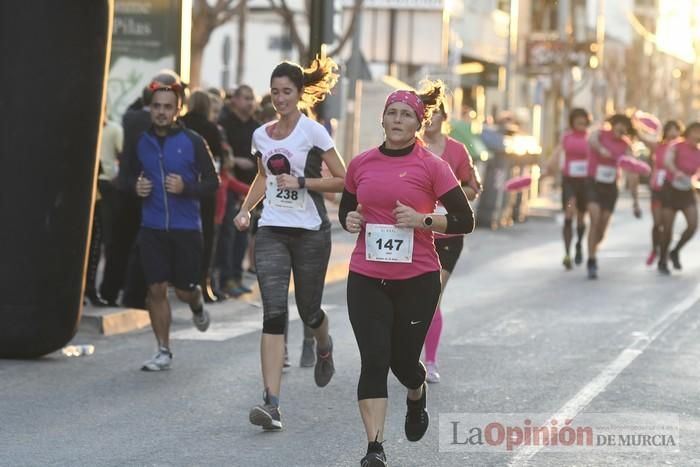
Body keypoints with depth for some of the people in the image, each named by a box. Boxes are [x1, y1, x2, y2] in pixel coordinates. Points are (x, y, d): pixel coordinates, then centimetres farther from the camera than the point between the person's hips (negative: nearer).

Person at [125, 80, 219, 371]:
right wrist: (135, 187, -3)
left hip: (186, 227, -2)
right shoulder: (140, 143, 4)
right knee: (156, 289, -2)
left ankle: (197, 307, 41)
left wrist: (186, 188, -19)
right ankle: (163, 352, 8)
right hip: (152, 227, 2)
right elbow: (130, 175, 20)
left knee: (185, 289, 3)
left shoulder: (193, 142, -5)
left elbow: (212, 182, -2)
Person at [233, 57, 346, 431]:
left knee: (308, 311, 9)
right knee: (274, 314, -11)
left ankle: (324, 348, 49)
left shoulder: (312, 132, -6)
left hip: (310, 232, -3)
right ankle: (271, 404, -19)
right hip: (272, 232, 3)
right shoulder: (261, 136, 8)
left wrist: (301, 182, -17)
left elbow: (343, 180, -6)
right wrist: (245, 209, 12)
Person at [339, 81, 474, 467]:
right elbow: (346, 208, 20)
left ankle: (417, 399, 45)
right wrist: (349, 220, -3)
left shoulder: (431, 166, -4)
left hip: (417, 279, -2)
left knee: (403, 360, 9)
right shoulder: (360, 165, 5)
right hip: (366, 278, 2)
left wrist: (423, 220, -17)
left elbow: (464, 220, -3)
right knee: (374, 360, -9)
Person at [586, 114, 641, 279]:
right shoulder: (600, 135, -6)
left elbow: (631, 174, -2)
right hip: (593, 183, -3)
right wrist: (601, 149, -54)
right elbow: (592, 140, -32)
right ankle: (592, 261, -18)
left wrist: (635, 199, -7)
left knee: (602, 227, 6)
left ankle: (593, 252, 33)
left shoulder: (625, 147, 0)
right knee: (595, 220, -21)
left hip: (610, 187, 3)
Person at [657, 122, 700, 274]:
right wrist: (676, 172, -51)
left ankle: (675, 252, 11)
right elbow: (668, 161, -32)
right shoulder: (676, 147, -13)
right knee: (668, 228, -2)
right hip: (670, 190, -3)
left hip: (687, 193, 3)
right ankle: (662, 261, 17)